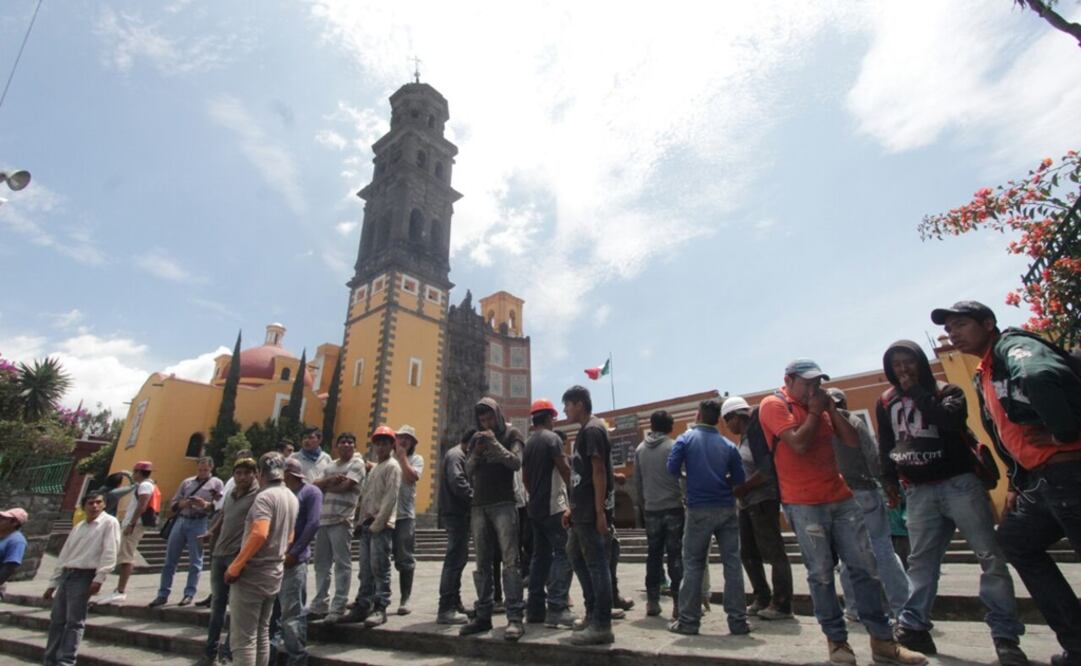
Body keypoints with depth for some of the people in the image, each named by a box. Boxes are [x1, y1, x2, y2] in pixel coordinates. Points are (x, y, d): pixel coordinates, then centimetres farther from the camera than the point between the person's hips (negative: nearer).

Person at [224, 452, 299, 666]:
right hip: (274, 573, 8)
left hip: (252, 574, -8)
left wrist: (234, 567, -21)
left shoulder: (265, 496, -16)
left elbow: (259, 534, -28)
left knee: (242, 639, 0)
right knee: (262, 634, 18)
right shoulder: (292, 498, 10)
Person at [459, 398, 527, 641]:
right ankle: (483, 615, 9)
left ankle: (515, 618, -10)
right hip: (479, 507, 5)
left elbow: (516, 463, -9)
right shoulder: (477, 438, 16)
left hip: (503, 505, -4)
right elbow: (468, 471, 11)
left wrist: (494, 443, -16)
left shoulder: (511, 434, 3)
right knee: (482, 564, 4)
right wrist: (476, 452, -8)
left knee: (510, 561, -9)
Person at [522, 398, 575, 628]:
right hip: (554, 506, -8)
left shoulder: (528, 443, 13)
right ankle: (556, 609, -11)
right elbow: (565, 470, -13)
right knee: (563, 554, -6)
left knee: (540, 555, 12)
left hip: (535, 507, 8)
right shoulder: (552, 438, -10)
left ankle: (535, 608, 14)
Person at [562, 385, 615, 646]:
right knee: (576, 556, 17)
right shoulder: (584, 431, 17)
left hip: (592, 511, -10)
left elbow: (599, 472, -19)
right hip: (582, 511, 10)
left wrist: (600, 512, -22)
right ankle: (592, 612, 28)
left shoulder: (593, 430, -13)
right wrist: (573, 507, 19)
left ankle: (602, 625, 6)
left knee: (596, 563, -3)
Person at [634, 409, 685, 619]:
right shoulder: (674, 447, -7)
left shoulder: (640, 449, 5)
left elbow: (637, 481, 9)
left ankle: (652, 601, 15)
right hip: (673, 508, -3)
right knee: (676, 555, 3)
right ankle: (678, 602, 3)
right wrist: (686, 499, 4)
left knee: (654, 555, 11)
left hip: (651, 510, 3)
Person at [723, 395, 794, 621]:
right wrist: (738, 492, 5)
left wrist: (739, 490, -16)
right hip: (747, 503, 10)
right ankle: (762, 599, 23)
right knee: (748, 553, 13)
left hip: (763, 501, -10)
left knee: (773, 552, -1)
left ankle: (781, 604, 7)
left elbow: (766, 471, -21)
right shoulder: (744, 439, 14)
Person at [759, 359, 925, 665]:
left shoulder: (820, 406, 14)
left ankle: (882, 640, 17)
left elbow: (853, 441, 9)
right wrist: (815, 411, -7)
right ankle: (836, 640, 14)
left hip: (841, 497, 6)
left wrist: (830, 408, 1)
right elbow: (799, 443, -18)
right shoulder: (773, 405, -7)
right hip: (804, 504, -6)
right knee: (821, 574, 0)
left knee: (866, 567, 7)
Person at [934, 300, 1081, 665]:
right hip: (1041, 479, 10)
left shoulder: (1016, 347, -12)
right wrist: (1016, 483, 20)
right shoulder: (984, 377, 17)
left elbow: (1041, 377, -36)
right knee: (1014, 541, 18)